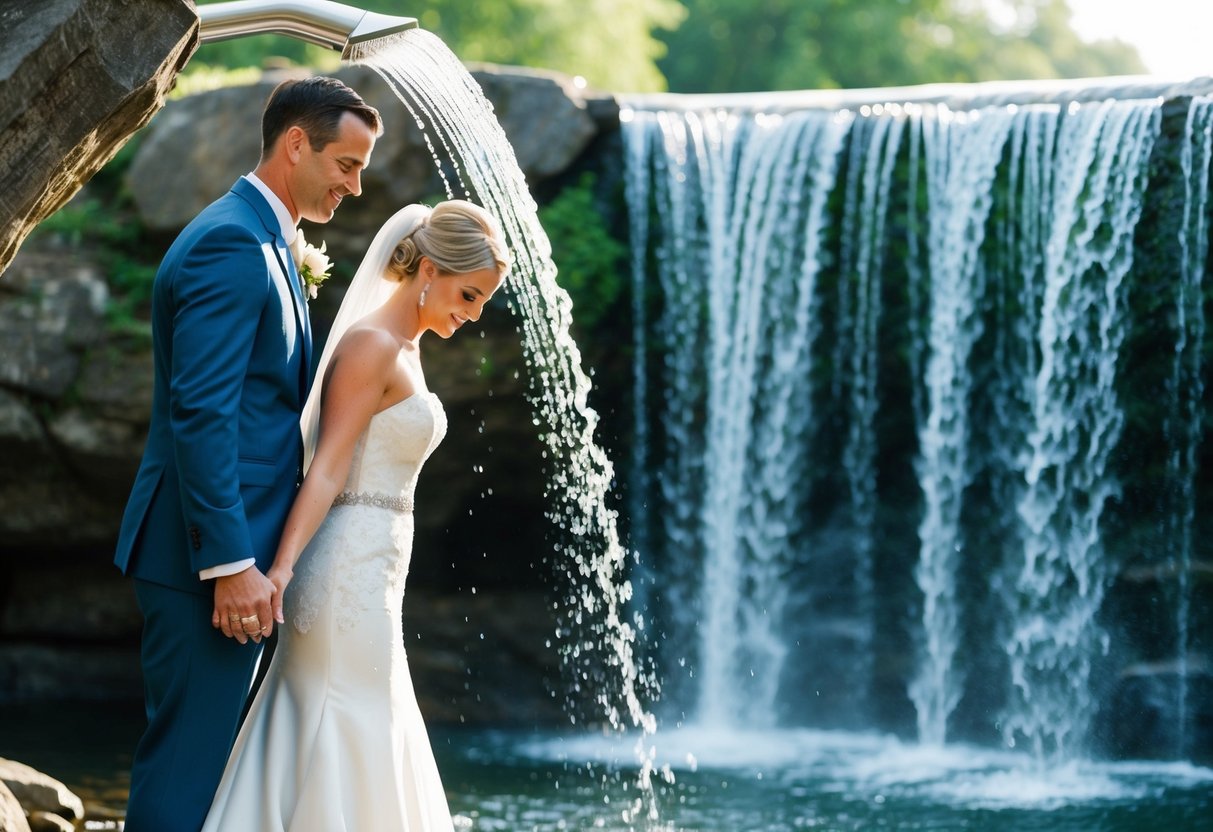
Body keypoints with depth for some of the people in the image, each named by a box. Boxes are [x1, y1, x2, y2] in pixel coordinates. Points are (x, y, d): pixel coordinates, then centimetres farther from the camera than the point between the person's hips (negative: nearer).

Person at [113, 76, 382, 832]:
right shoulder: (232, 245, -15)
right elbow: (199, 413, -22)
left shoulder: (262, 241, 18)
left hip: (235, 550, 10)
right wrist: (231, 563, -23)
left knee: (199, 764, 13)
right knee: (184, 769, -7)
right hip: (204, 561, -10)